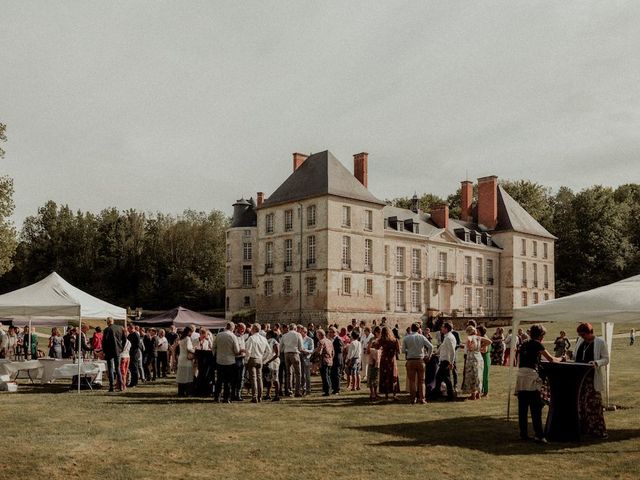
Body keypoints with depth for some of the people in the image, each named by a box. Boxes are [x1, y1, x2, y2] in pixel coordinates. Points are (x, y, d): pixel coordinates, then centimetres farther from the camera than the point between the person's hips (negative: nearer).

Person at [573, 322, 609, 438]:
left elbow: (606, 359, -6)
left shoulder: (600, 342, -5)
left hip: (594, 378, -6)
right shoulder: (580, 341, 12)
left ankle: (598, 430, 0)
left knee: (593, 404, -7)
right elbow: (576, 357, 22)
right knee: (581, 402, 7)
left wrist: (596, 363, -24)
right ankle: (583, 428, 16)